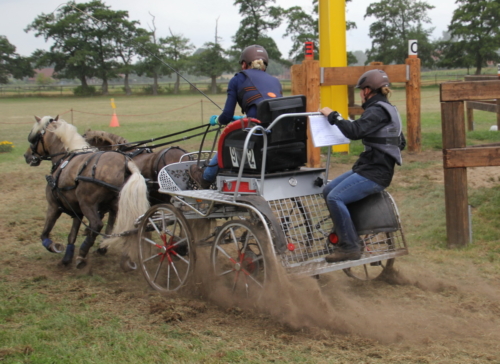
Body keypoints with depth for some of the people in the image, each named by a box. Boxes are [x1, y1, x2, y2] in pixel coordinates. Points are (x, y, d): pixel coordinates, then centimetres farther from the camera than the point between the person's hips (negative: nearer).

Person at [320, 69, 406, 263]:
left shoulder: (378, 111, -14)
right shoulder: (387, 109, 18)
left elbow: (355, 131, -27)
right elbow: (401, 143, 24)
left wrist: (333, 116, -16)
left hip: (375, 174, -11)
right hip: (366, 167, 11)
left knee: (335, 198, -22)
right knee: (328, 191, 8)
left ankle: (350, 248, -16)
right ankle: (350, 237, 11)